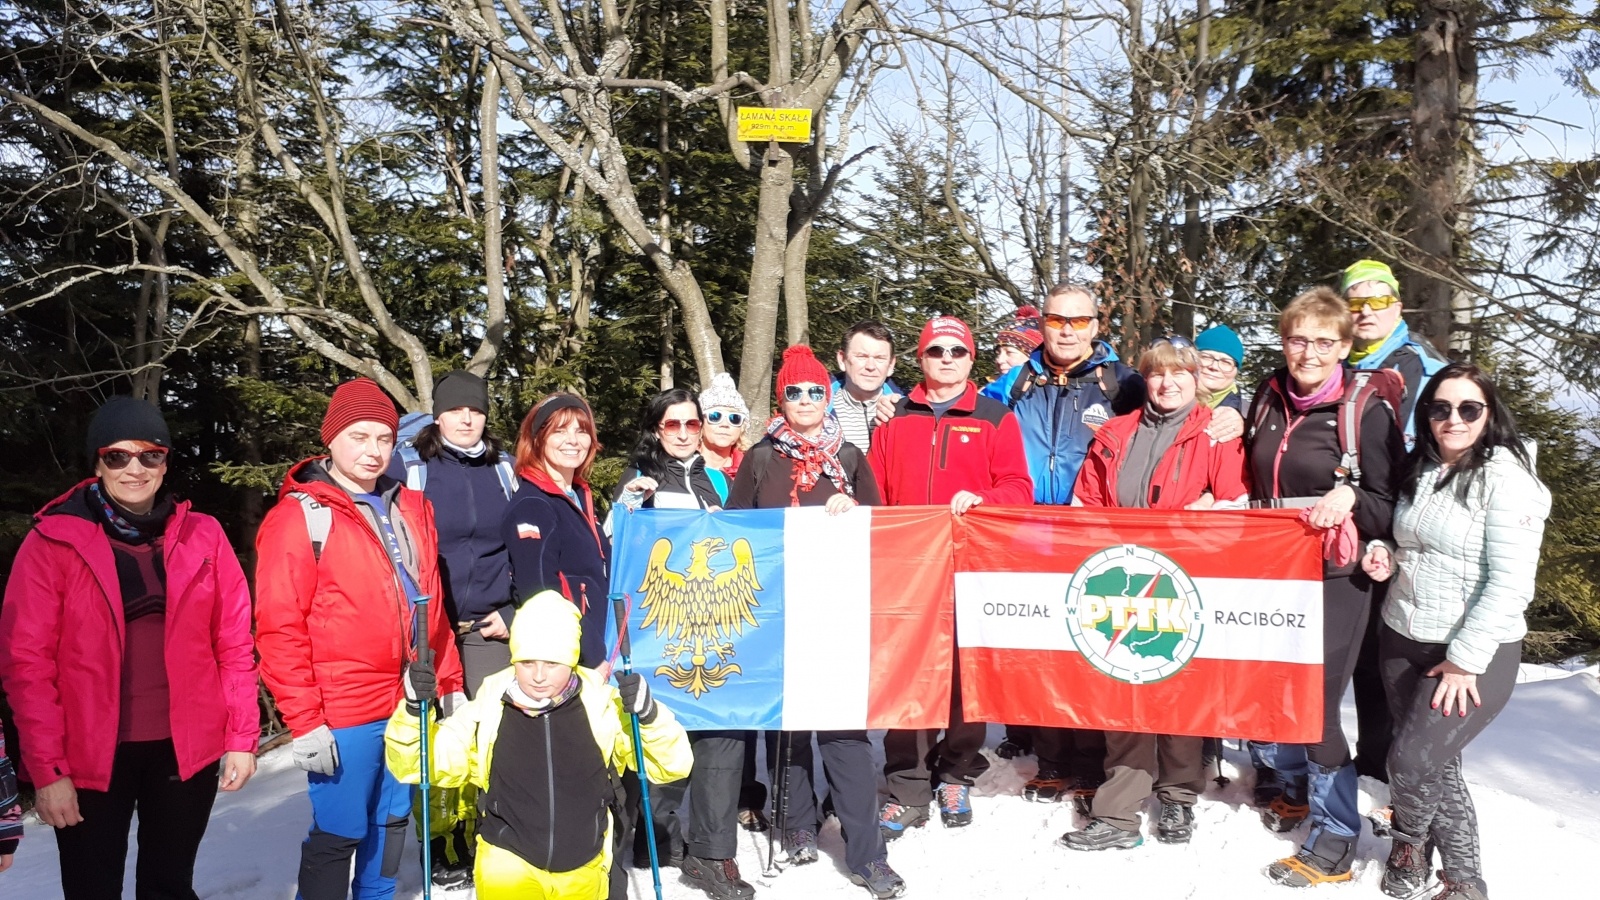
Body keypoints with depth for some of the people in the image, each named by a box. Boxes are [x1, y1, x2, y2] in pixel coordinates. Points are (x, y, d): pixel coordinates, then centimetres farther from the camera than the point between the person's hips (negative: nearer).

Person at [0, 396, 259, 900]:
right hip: (91, 756, -2)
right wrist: (45, 769, -11)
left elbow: (234, 644, 4)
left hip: (187, 750, 2)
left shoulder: (203, 537, 1)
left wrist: (241, 737, 0)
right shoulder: (53, 542, -6)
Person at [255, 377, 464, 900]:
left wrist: (451, 683, 12)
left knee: (391, 821, 16)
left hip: (410, 704, 6)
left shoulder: (411, 508, 10)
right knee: (339, 832, 2)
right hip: (343, 716, -6)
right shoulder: (299, 517, -8)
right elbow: (279, 630, -12)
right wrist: (303, 722, -15)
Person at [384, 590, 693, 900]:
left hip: (581, 870, 1)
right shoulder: (489, 710, -9)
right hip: (509, 864, -1)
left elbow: (672, 764, -8)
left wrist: (648, 713, -27)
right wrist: (414, 709, -20)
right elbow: (413, 764, -2)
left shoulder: (603, 706, -11)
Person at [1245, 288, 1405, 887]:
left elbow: (1391, 505, -6)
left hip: (1334, 577, -6)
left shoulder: (1366, 410, -9)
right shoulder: (1269, 398, 7)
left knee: (1316, 700, -6)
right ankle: (1295, 787, 38)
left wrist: (1352, 501, -24)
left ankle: (1335, 842, 9)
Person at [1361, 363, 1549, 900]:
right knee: (1437, 764, 9)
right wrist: (1385, 556, -1)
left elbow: (1510, 582, -17)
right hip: (1403, 640, 6)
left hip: (1476, 653, -6)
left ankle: (1410, 844, 21)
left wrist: (1465, 659, -17)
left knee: (1411, 760, -9)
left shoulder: (1505, 477, -13)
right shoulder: (1419, 471, 7)